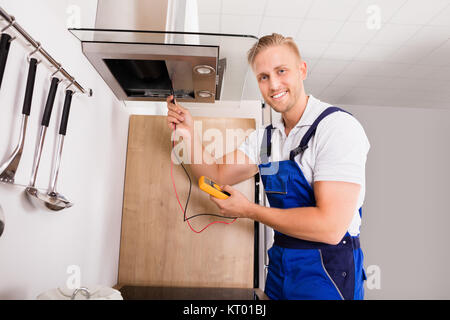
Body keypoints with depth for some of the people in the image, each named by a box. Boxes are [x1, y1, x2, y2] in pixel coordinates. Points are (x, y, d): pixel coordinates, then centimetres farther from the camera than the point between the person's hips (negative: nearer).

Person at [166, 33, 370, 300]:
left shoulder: (338, 127, -19)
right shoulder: (265, 138, 3)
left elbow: (330, 226, -26)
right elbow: (217, 175, 5)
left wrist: (249, 210, -17)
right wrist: (190, 135, -10)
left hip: (326, 273, -6)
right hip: (280, 267, 7)